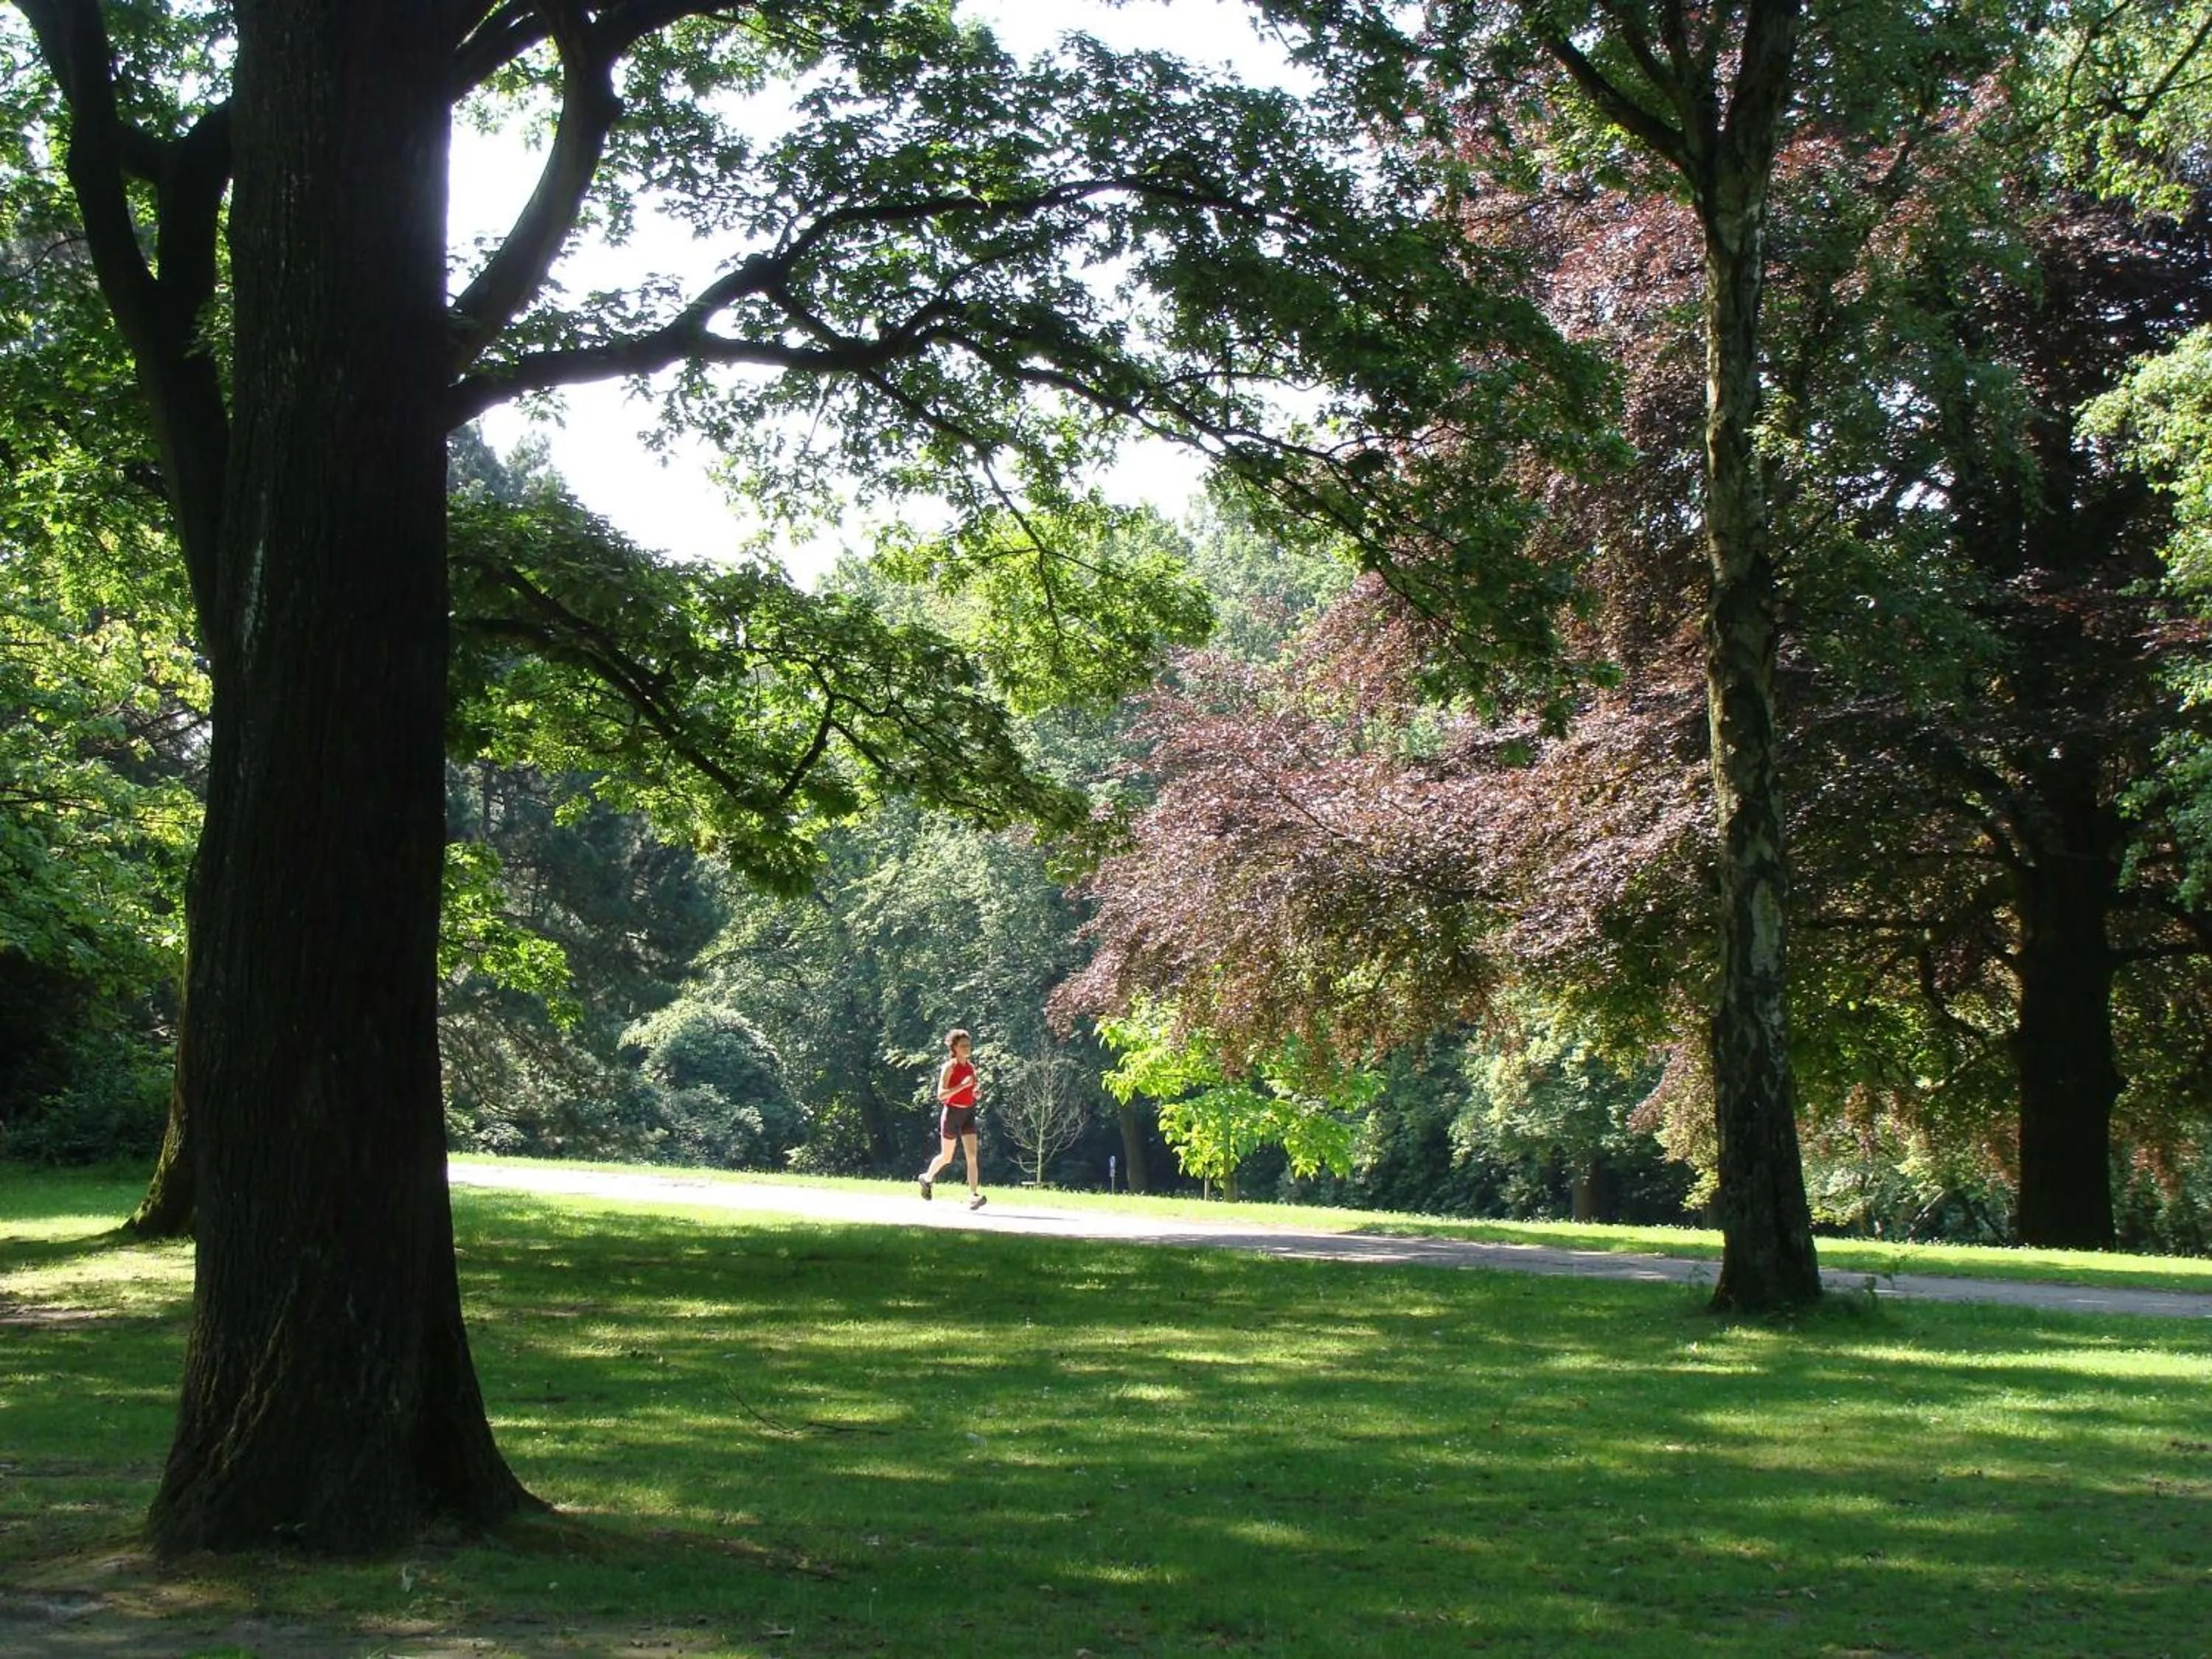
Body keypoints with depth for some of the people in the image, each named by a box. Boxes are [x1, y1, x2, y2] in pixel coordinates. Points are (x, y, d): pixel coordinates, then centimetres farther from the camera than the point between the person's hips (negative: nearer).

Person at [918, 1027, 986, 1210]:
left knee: (972, 1155, -9)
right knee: (947, 1157, 9)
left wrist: (976, 1092, 0)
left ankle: (974, 1195, -15)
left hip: (968, 1113, 5)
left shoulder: (971, 1067, 9)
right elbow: (941, 1095, -17)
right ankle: (927, 1178, 37)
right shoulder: (949, 1067, -10)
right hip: (952, 1112, -5)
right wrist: (962, 1086, -26)